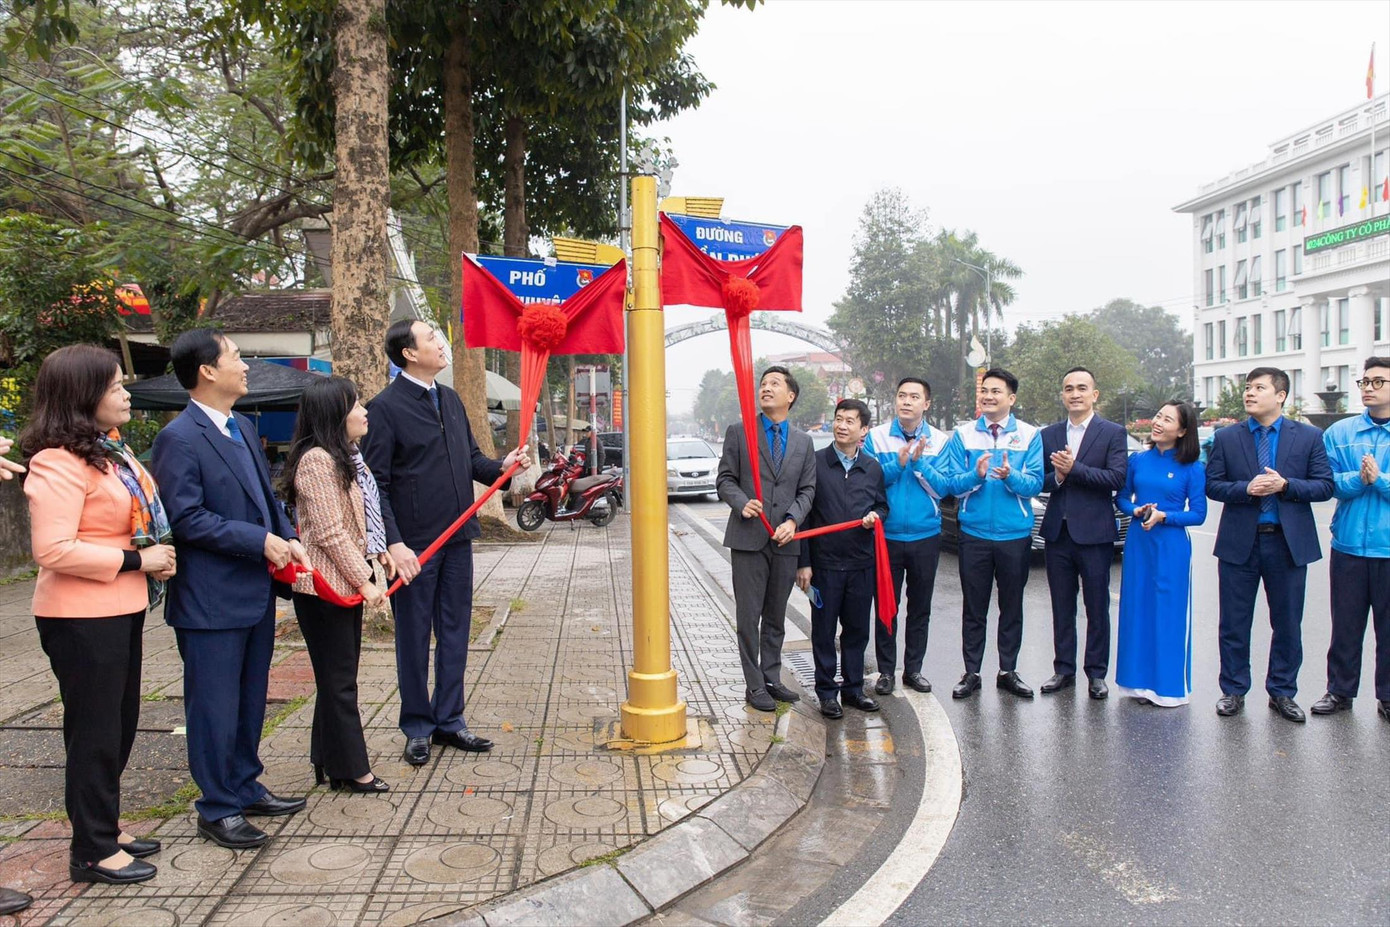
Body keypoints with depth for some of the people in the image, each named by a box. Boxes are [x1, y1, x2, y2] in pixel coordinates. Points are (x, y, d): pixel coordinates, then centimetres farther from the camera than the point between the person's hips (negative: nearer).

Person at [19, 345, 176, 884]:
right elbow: (54, 550, -24)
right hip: (82, 617, -9)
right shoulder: (59, 462, -19)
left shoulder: (110, 449, 9)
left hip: (120, 608, 9)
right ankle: (93, 850, 18)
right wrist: (135, 561, -19)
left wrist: (157, 556, 4)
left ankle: (105, 826, 35)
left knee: (119, 725, 19)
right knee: (94, 731, 3)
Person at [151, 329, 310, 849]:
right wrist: (259, 541, -20)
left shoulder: (243, 428, 12)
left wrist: (287, 537, 3)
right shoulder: (179, 439, -15)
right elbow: (185, 519, -20)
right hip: (211, 601, -8)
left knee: (250, 699, 18)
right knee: (215, 706, 3)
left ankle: (245, 787, 33)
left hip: (255, 592, 9)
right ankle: (218, 810, 17)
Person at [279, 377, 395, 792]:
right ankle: (350, 769, 12)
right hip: (324, 587, -10)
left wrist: (378, 550, 6)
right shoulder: (316, 460, -18)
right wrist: (365, 582, -18)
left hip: (345, 584, 10)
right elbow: (329, 533, -21)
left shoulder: (344, 457, 14)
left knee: (338, 679, 16)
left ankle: (330, 761, 26)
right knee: (339, 681, 1)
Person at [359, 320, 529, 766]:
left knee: (455, 633, 13)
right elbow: (375, 483, -12)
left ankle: (449, 721, 25)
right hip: (414, 544, -6)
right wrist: (393, 543, -19)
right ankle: (417, 728, 22)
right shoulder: (385, 407, -10)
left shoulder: (450, 399, 12)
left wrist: (500, 466, -3)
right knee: (413, 639, 7)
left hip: (458, 537, 7)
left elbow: (470, 458, 18)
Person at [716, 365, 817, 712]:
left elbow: (807, 490, 7)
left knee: (776, 617, 13)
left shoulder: (803, 441, 11)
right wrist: (742, 502, -19)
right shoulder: (738, 432, 2)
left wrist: (792, 520, -10)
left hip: (785, 540, 3)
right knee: (749, 616, 1)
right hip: (749, 538, -3)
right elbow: (724, 480, 0)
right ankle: (754, 686, 11)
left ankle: (772, 679, 25)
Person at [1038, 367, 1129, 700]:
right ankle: (1064, 669, 20)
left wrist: (1073, 468, -19)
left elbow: (1116, 478, -13)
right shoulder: (1048, 435, 11)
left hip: (1094, 532, -3)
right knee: (1062, 607, 10)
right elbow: (1039, 482, 6)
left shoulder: (1113, 433, 0)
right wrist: (1057, 477, -15)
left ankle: (1097, 673, 15)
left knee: (1097, 607, 5)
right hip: (1058, 533, 3)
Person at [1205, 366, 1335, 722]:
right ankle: (1233, 691, 19)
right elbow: (1212, 485, 1)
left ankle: (1282, 692, 23)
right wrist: (1246, 488, -17)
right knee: (1234, 623, 7)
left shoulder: (1309, 437, 3)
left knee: (1288, 623, 9)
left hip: (1289, 542, 0)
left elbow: (1325, 486, -1)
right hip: (1239, 543, 0)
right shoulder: (1226, 438, 4)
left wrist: (1285, 485, -16)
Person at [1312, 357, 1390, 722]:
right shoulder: (1339, 433, 5)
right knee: (1345, 624, 11)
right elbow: (1327, 483, -2)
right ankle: (1340, 691, 23)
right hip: (1349, 545, 2)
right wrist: (1358, 479, -19)